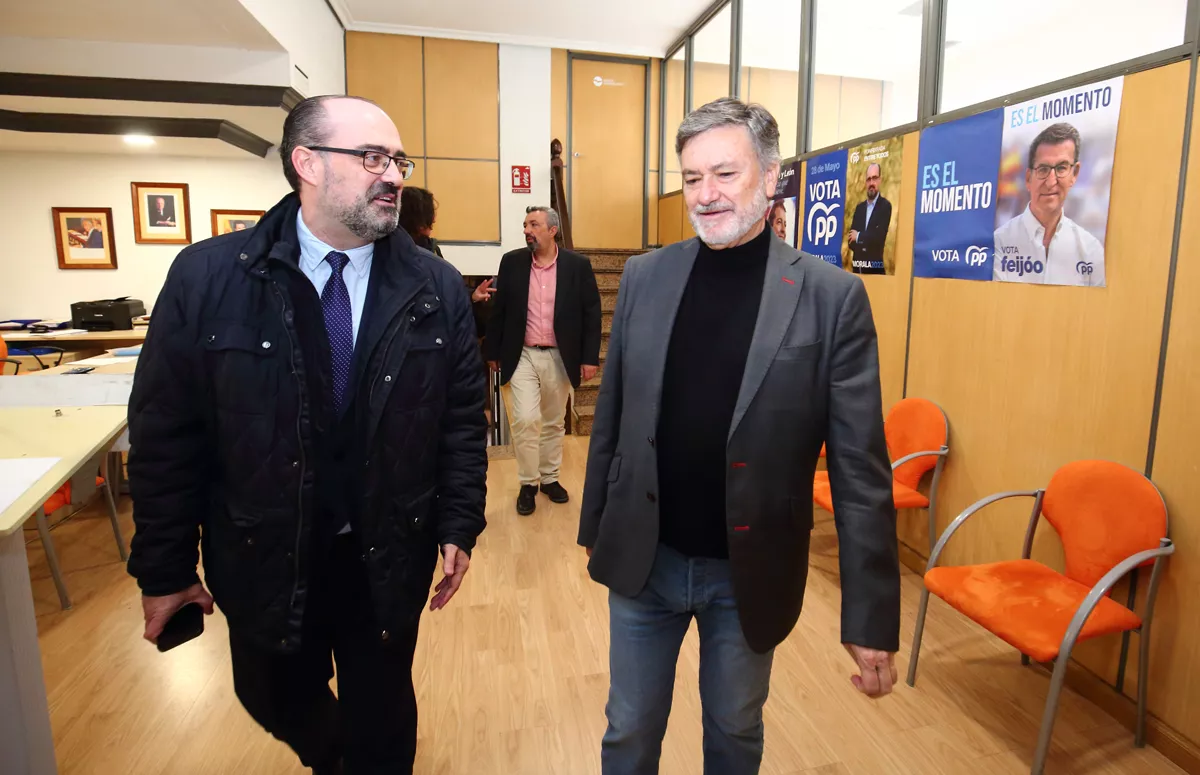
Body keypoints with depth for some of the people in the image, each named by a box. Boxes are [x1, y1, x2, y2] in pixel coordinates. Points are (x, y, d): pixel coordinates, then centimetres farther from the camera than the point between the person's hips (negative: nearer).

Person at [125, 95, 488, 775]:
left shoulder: (437, 288, -8)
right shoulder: (207, 277, -10)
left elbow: (463, 417, -3)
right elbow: (166, 433, -6)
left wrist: (460, 526, -4)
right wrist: (165, 568, -2)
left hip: (390, 558, 0)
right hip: (262, 559, 1)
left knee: (383, 715, 18)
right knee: (278, 702, 25)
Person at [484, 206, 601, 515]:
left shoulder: (578, 265, -4)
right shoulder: (512, 262, 0)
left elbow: (591, 313, -2)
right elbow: (498, 310, 5)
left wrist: (590, 357, -6)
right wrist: (492, 352, 5)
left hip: (560, 357, 0)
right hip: (522, 356, 0)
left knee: (554, 422, 12)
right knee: (525, 419, -8)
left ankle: (550, 478, 29)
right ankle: (528, 484, 10)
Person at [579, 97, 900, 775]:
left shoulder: (831, 296, -11)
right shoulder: (646, 276, -2)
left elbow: (860, 466, -10)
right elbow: (612, 417, 4)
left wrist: (873, 615, -8)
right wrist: (595, 525, 9)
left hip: (750, 572, -1)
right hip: (642, 559, 2)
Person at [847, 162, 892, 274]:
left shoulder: (885, 206, -4)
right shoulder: (859, 207, 13)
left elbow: (879, 237, -15)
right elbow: (851, 240, 6)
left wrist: (859, 237, -3)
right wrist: (867, 242, -9)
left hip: (875, 268, -5)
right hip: (857, 267, 5)